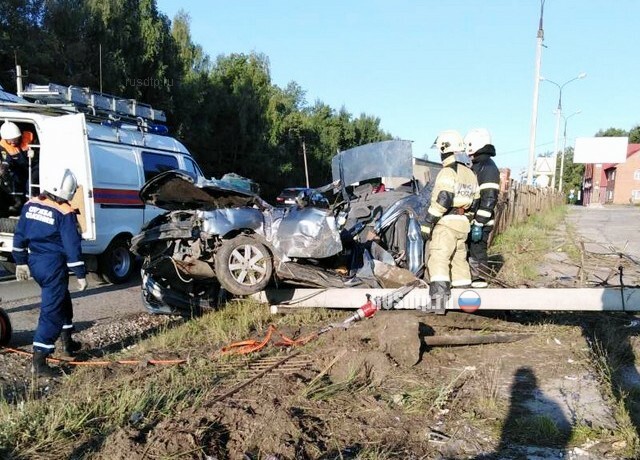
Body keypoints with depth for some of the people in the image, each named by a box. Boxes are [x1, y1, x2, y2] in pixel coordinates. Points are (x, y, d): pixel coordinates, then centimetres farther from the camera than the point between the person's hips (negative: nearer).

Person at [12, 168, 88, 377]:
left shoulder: (31, 205, 5)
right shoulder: (65, 213, -16)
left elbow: (19, 236, 11)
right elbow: (72, 246, -16)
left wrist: (20, 262, 19)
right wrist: (80, 274, -9)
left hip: (35, 262, 8)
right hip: (53, 265, -8)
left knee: (62, 301, 26)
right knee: (51, 311, -3)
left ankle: (67, 343, 37)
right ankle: (38, 362, -4)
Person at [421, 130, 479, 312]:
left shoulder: (448, 172, -12)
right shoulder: (470, 174, 16)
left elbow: (443, 200, -21)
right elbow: (474, 202, 17)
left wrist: (427, 222, -18)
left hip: (446, 222, -9)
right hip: (463, 224, 9)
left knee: (439, 258, -12)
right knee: (459, 258, 17)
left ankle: (439, 293, -23)